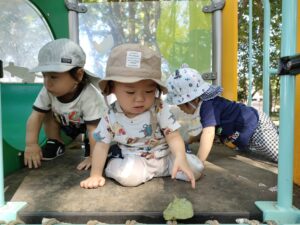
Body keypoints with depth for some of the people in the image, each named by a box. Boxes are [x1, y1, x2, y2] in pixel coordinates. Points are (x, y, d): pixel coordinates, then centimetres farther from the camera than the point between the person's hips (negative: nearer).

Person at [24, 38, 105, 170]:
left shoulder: (89, 96, -43)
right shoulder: (47, 91, -26)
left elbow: (94, 129, -41)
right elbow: (36, 116, -23)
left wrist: (93, 157, -38)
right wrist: (31, 144, -31)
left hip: (88, 124, -4)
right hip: (68, 123, 5)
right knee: (47, 113, -14)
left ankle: (90, 147, -2)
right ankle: (56, 144, 4)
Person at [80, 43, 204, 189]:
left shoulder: (160, 109, -16)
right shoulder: (111, 117, -12)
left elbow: (173, 136, -15)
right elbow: (102, 145, -3)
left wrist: (180, 158, -33)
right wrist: (95, 175, -4)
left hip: (166, 157, 2)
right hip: (135, 161, -1)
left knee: (195, 168, -13)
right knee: (126, 176, -32)